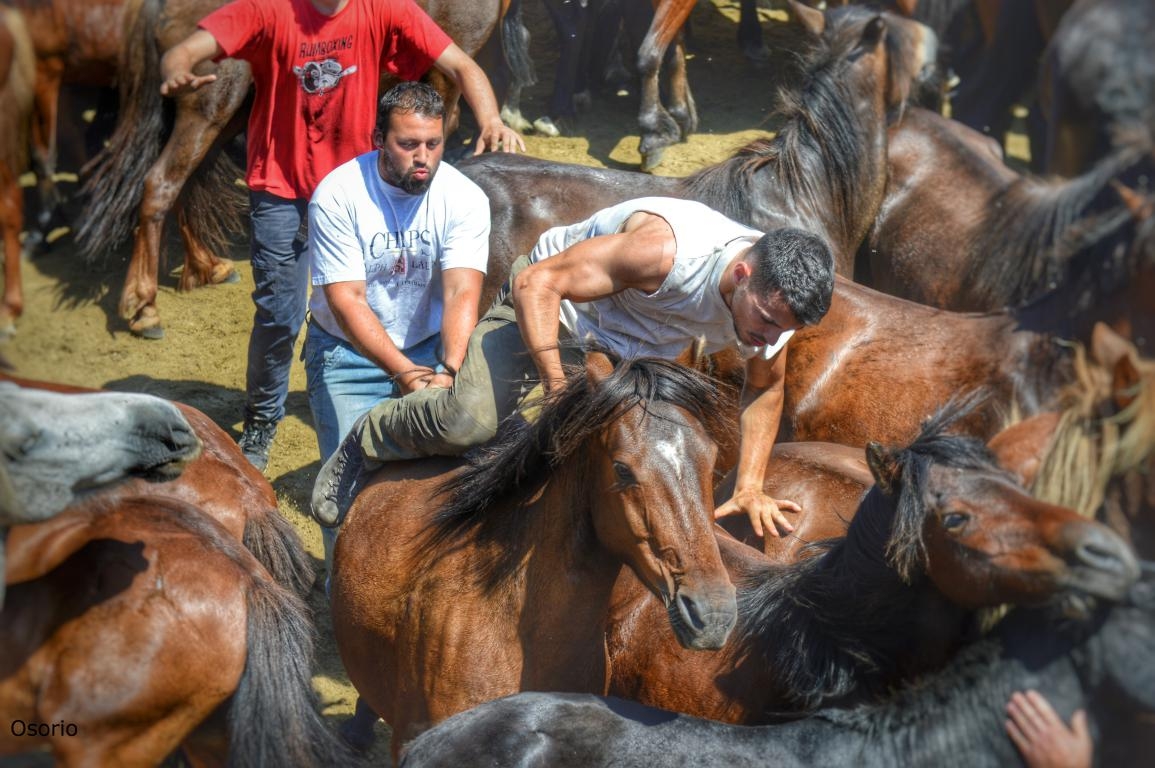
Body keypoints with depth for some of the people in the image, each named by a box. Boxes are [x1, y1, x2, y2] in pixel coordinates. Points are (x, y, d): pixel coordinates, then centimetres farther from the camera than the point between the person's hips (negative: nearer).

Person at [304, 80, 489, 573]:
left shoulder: (464, 199, -13)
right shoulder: (337, 196, -19)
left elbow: (463, 294, -23)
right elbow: (347, 301, -24)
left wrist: (448, 371, -41)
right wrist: (404, 371, -36)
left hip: (428, 346, 2)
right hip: (347, 351, -2)